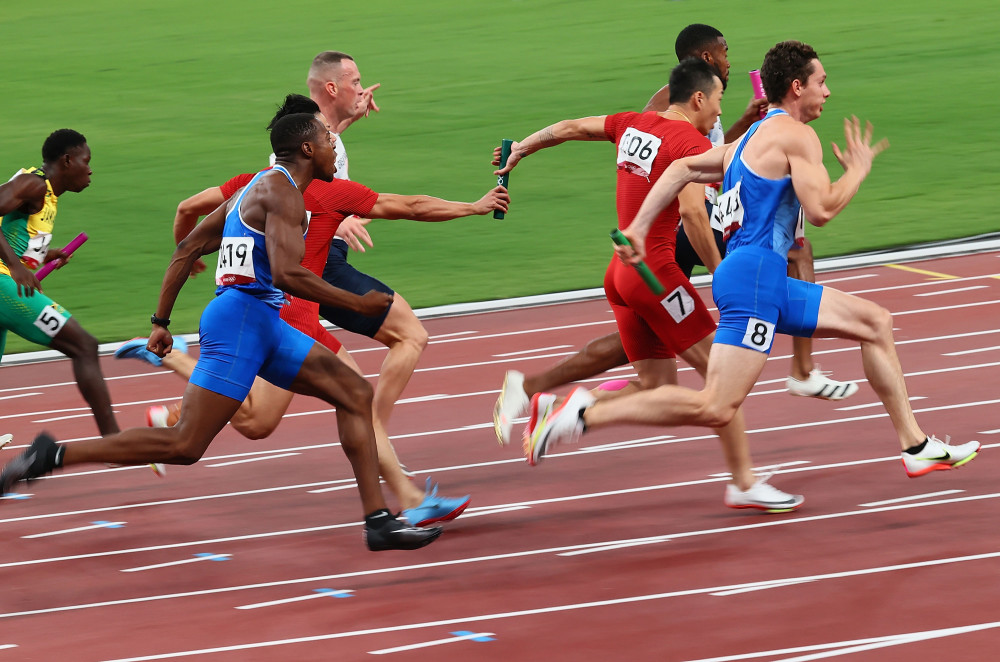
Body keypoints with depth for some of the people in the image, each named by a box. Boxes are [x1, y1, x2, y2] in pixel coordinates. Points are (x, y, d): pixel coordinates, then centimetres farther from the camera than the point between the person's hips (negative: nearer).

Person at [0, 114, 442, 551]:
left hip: (264, 325, 11)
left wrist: (161, 321, 23)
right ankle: (53, 456, -12)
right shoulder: (282, 191, -9)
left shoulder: (255, 189, 21)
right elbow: (287, 273, -23)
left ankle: (378, 522, 4)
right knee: (184, 446, -14)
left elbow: (188, 249, 22)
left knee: (355, 393, 8)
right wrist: (357, 304, -13)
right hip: (242, 318, -11)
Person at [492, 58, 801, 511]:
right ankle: (744, 482, 0)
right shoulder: (692, 143, -11)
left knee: (658, 390, 11)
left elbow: (570, 128, 24)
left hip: (621, 272, 8)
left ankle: (555, 408, 0)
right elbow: (692, 210, -24)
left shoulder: (633, 125, 12)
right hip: (656, 271, -8)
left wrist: (521, 149, 41)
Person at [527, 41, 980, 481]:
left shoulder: (751, 139, 22)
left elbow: (683, 169, 19)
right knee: (715, 408, -18)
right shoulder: (796, 135, -6)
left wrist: (637, 228, 15)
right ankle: (586, 415, -19)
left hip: (771, 284, 11)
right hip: (755, 277, -11)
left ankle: (916, 447, 20)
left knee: (875, 323, 17)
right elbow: (820, 210, -14)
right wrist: (858, 170, 3)